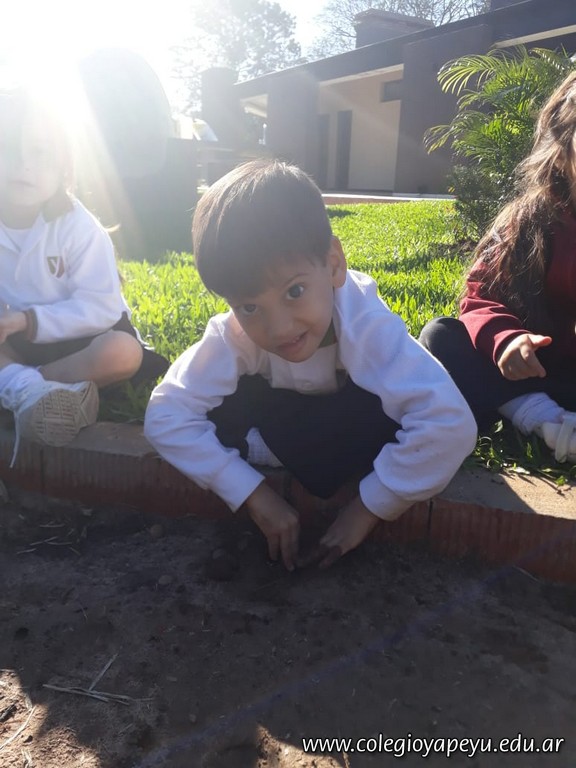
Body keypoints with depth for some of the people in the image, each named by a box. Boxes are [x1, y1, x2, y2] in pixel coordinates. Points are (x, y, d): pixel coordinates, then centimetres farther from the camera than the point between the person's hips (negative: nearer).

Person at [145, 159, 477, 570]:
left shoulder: (367, 326, -40)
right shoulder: (233, 334, -31)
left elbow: (449, 425, -49)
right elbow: (166, 416, -31)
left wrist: (366, 510, -37)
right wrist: (256, 495, -34)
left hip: (356, 423, -1)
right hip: (288, 418, 1)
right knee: (218, 413, -25)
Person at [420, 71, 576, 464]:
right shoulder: (530, 217, 2)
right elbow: (482, 294, -3)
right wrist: (504, 338, -26)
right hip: (537, 371, 3)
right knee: (441, 334, -20)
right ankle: (544, 419, -32)